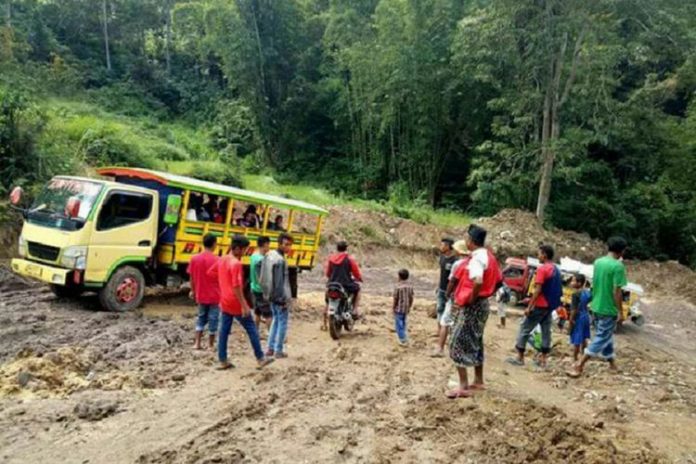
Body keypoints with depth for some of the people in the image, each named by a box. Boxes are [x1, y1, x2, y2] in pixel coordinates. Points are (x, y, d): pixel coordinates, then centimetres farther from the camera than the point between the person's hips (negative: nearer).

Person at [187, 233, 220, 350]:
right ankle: (211, 344, 15)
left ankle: (197, 343, 15)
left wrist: (193, 291, 18)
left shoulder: (194, 259, -3)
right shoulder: (216, 260, -15)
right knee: (213, 319, 7)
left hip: (200, 295, 4)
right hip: (214, 296, -4)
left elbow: (191, 277, 5)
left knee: (201, 317, 19)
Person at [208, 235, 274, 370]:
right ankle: (261, 359, 10)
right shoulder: (236, 263, -20)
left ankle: (223, 360, 15)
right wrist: (244, 305, -23)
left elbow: (210, 272, 22)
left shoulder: (222, 260, 6)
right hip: (236, 304, -8)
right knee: (251, 329, 3)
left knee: (224, 331, 11)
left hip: (225, 302, 8)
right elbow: (236, 286, -25)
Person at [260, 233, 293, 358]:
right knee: (282, 323, 3)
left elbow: (264, 278, 12)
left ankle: (270, 348, 23)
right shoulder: (280, 260, -21)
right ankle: (278, 351, 9)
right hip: (280, 297, -9)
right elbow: (280, 282, -22)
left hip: (271, 295, 9)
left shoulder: (269, 255, 6)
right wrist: (285, 299, -16)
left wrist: (268, 292, 18)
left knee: (275, 320, 19)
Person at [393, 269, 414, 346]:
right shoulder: (410, 286, -2)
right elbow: (411, 298, 4)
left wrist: (393, 308, -3)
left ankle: (402, 340, 7)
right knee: (403, 323, 22)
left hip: (399, 309, -6)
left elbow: (395, 299, -15)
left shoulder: (398, 286, -18)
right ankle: (405, 338, 29)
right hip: (406, 309, 6)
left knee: (399, 325, 5)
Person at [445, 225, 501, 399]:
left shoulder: (476, 258, -20)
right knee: (475, 343, 20)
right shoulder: (489, 256, 10)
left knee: (458, 345, -3)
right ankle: (478, 381, 30)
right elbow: (499, 280, 17)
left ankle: (463, 387, -1)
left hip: (470, 307, -10)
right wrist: (487, 294, 16)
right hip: (482, 305, 10)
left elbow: (478, 282, -34)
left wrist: (470, 300, -22)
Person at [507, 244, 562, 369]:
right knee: (546, 332, 10)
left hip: (540, 306, -8)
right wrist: (554, 302, 20)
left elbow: (538, 290, -20)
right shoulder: (556, 270, 10)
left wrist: (529, 306, -17)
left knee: (524, 329, 1)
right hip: (550, 306, 8)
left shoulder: (542, 269, -16)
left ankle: (520, 358, 4)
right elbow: (558, 290, 14)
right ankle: (543, 360, 12)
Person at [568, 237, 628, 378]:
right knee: (601, 339, 0)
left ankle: (612, 364, 35)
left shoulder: (598, 262, 4)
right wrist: (620, 311, -14)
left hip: (596, 306, 8)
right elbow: (616, 291, -20)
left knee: (606, 336, 20)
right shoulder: (618, 266, -18)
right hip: (609, 309, -8)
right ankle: (579, 366, -4)